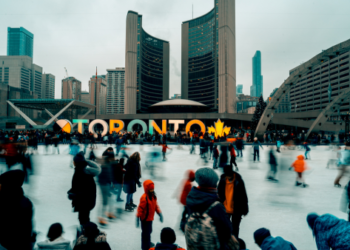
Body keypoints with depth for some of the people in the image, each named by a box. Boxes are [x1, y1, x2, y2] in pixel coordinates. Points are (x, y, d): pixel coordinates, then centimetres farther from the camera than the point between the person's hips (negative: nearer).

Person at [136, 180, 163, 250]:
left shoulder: (153, 195, 1)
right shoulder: (144, 198, -27)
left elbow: (155, 205, 12)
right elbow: (140, 208, -24)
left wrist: (159, 213, 12)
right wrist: (138, 218, -23)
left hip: (150, 218, 9)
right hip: (145, 218, -9)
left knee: (149, 231, 26)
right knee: (146, 232, 3)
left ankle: (148, 243, 48)